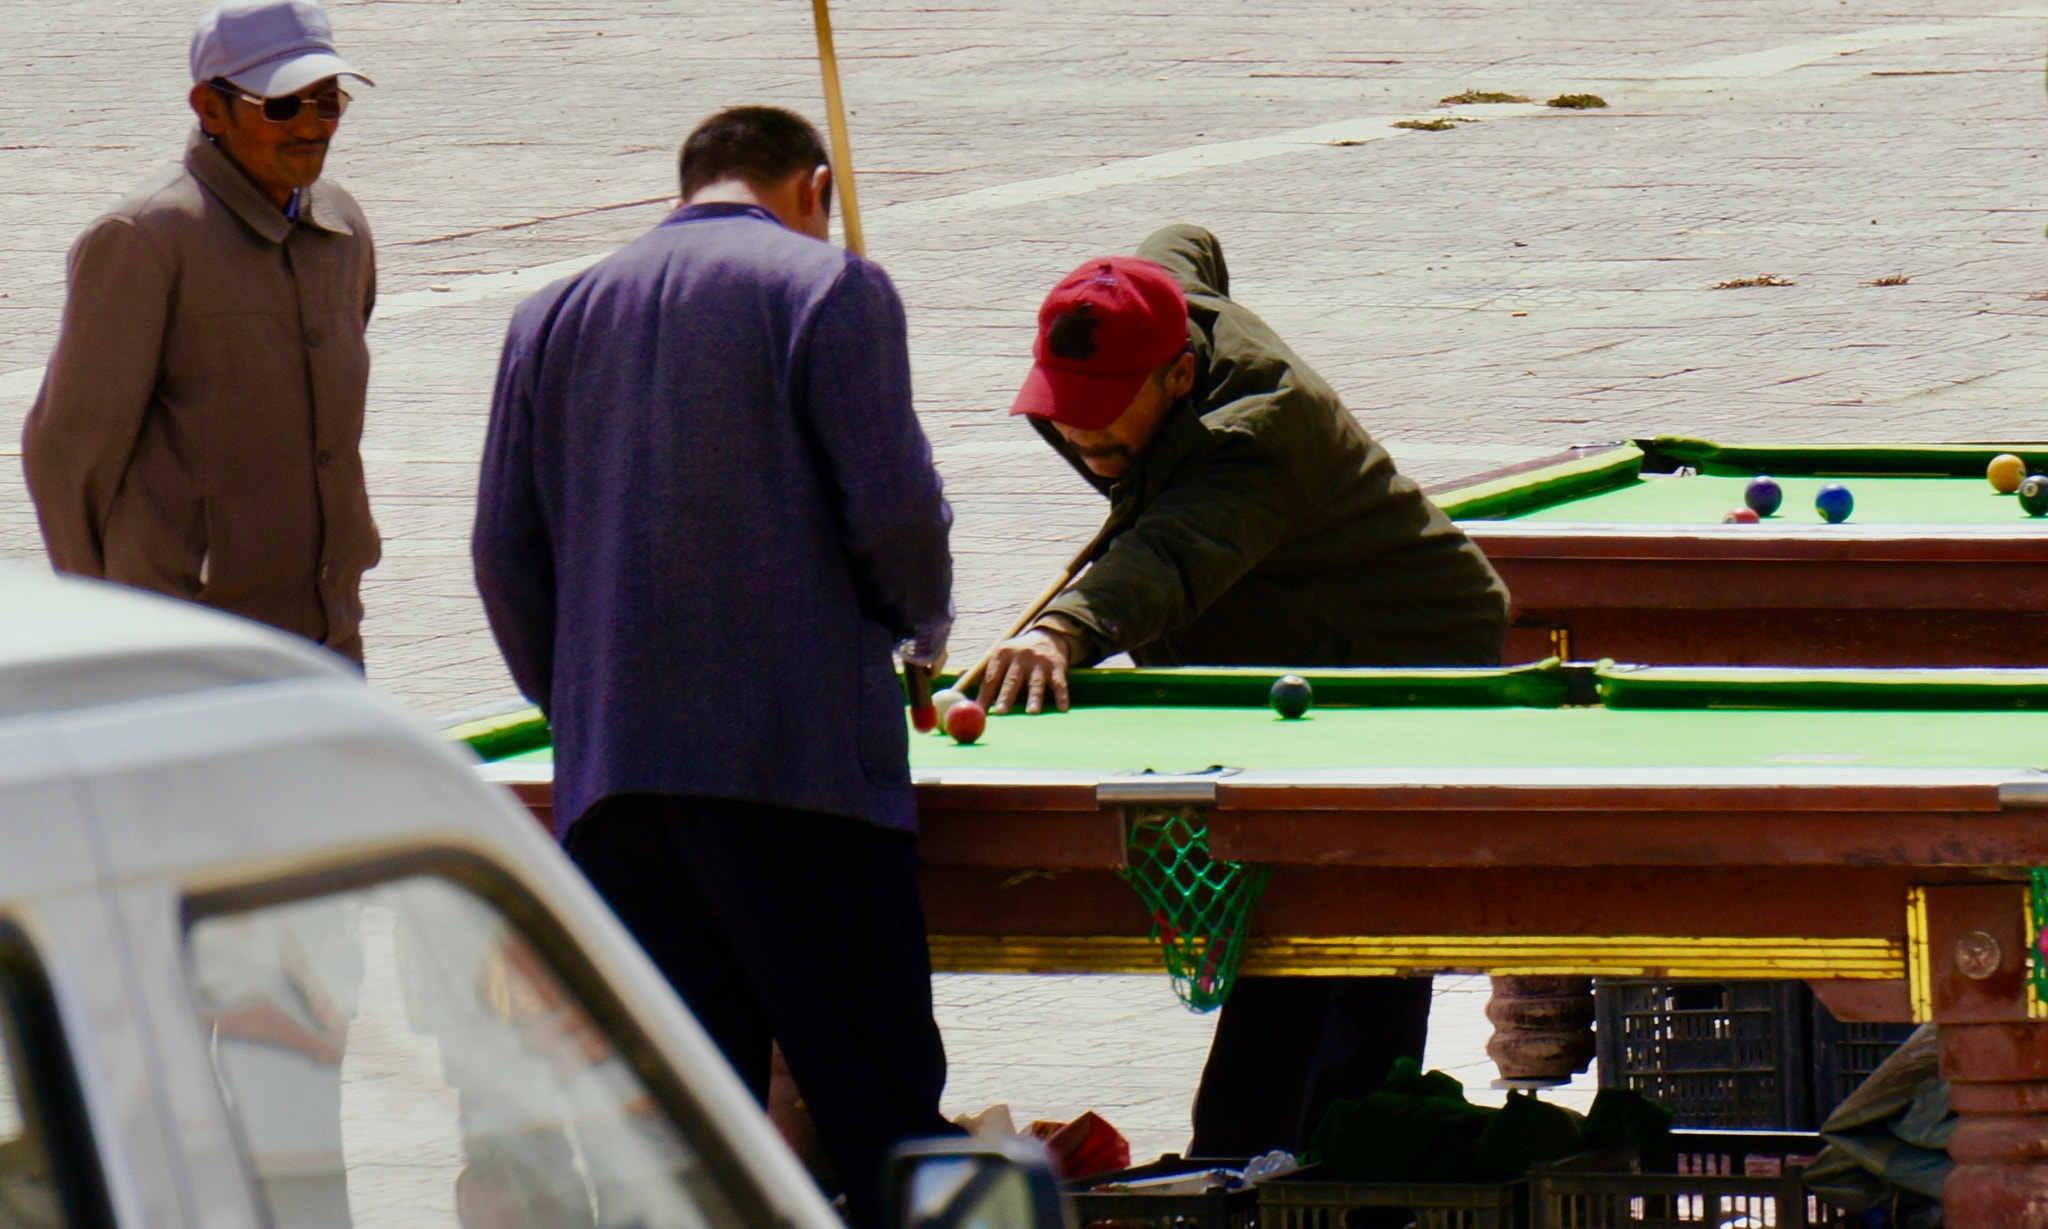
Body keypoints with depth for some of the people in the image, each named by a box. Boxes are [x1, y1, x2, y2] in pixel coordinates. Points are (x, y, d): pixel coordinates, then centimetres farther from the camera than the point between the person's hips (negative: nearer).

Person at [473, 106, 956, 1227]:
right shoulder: (830, 288, 1)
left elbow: (507, 553, 14)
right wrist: (923, 623, 13)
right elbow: (893, 510, -7)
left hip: (613, 769, 5)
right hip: (798, 753, -5)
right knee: (878, 1106, -4)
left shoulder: (555, 316, 16)